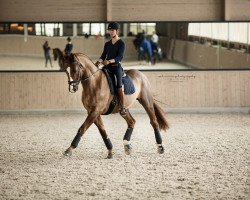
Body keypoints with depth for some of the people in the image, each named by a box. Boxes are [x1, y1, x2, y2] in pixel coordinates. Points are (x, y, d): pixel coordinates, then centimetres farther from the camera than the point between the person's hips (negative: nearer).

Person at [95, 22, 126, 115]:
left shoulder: (121, 43, -3)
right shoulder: (107, 44, 15)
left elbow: (120, 57, -14)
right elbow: (103, 55, 11)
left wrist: (109, 61, -29)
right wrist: (99, 61, -11)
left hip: (116, 66, -6)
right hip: (107, 67, 6)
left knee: (119, 86, -19)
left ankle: (122, 107, -18)